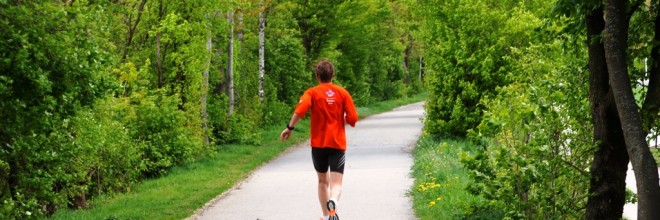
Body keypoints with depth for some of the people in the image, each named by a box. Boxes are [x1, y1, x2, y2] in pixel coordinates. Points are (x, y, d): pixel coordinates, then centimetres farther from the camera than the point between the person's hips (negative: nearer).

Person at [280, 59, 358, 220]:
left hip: (318, 143, 0)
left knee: (323, 181, 19)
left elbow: (299, 111, -21)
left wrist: (289, 128, -10)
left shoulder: (312, 92, -3)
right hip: (338, 144, 0)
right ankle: (333, 202, -38)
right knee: (336, 182, -6)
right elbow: (352, 119, -3)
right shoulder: (342, 93, 1)